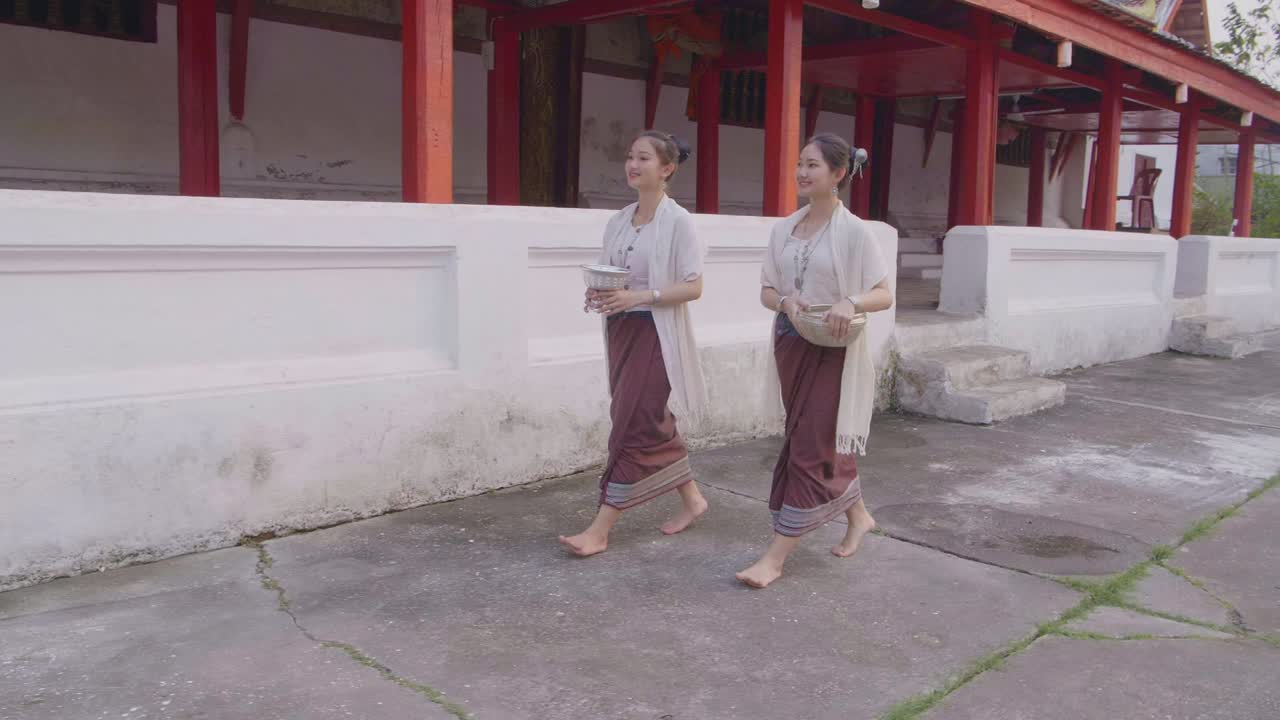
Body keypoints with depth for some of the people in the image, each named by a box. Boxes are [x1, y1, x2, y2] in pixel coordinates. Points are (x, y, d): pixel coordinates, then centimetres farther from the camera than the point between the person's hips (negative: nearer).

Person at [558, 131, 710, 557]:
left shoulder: (677, 221, -10)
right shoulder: (618, 221, 10)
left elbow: (693, 287, -13)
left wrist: (639, 296, -24)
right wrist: (599, 295, -8)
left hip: (656, 335, -7)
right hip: (621, 331, 7)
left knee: (634, 429, -5)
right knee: (654, 425, 14)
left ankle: (601, 529, -1)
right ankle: (691, 498, 32)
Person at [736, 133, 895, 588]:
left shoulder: (853, 232, -8)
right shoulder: (783, 229, 7)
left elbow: (884, 296, -9)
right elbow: (766, 290, 9)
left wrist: (851, 302, -29)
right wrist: (786, 302, -13)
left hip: (833, 351, -6)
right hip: (790, 345, 6)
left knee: (811, 447, -5)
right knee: (823, 443, 16)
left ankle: (776, 556, -1)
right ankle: (858, 516, 40)